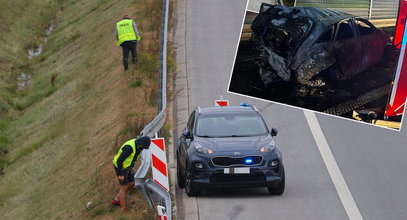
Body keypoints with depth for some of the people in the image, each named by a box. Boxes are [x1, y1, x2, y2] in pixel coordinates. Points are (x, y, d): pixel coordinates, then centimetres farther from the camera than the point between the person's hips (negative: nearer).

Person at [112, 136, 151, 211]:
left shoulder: (137, 145, -5)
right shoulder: (130, 147, -35)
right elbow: (119, 160, -31)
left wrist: (131, 167, 20)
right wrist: (120, 174, -24)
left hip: (127, 166, 9)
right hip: (120, 167, -9)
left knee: (131, 184, 16)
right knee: (124, 188, 2)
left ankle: (116, 200, 29)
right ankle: (123, 209, 16)